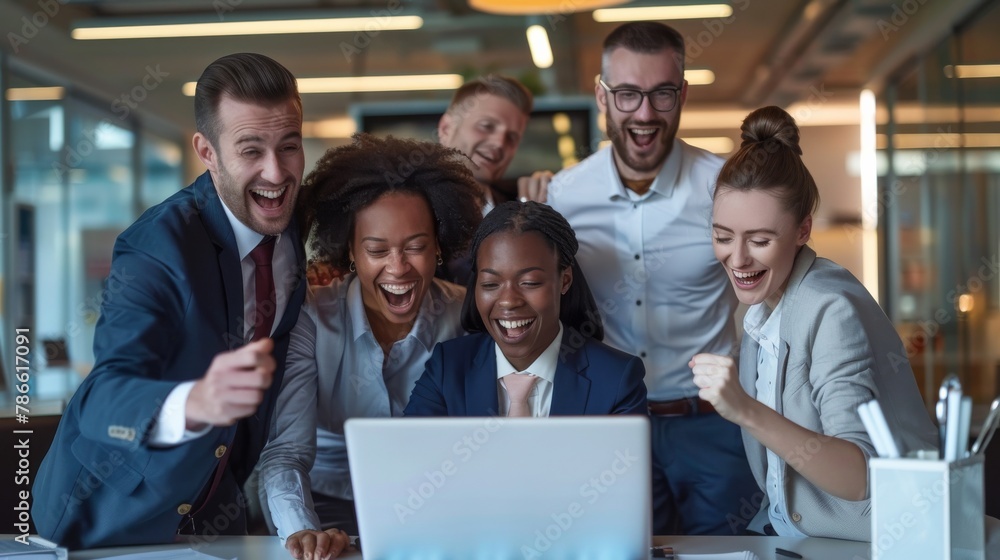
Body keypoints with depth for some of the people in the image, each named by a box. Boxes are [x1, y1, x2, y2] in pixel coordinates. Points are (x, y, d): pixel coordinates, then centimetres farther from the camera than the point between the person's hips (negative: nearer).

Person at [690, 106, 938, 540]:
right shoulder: (763, 304, 5)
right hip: (784, 530, 7)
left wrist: (747, 412, -35)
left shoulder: (832, 311, -17)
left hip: (866, 545, -7)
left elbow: (860, 477, -26)